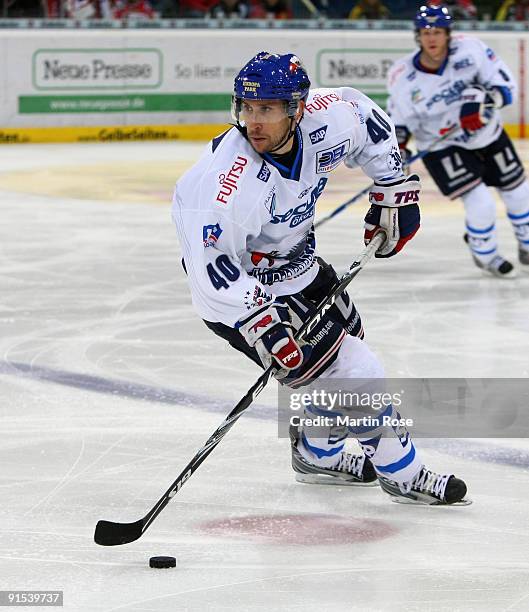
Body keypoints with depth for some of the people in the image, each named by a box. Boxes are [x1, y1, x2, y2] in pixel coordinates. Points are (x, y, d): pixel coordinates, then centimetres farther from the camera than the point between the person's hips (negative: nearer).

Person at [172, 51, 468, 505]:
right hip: (241, 286, -8)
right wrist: (259, 322, -43)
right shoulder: (230, 179, -37)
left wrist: (394, 187, 5)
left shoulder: (326, 119, -17)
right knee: (351, 373, -10)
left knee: (348, 339, 25)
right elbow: (211, 262, -38)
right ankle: (402, 472, 9)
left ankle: (318, 454, 45)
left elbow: (367, 118, 6)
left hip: (297, 263, 8)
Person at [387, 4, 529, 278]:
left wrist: (483, 102, -36)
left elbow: (505, 84, -20)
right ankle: (485, 255, 15)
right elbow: (399, 117, -5)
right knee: (480, 204, -16)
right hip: (442, 147, -3)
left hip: (487, 134, 3)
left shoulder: (470, 50, -23)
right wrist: (395, 145, -20)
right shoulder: (403, 78, -21)